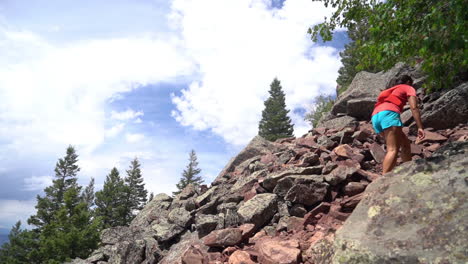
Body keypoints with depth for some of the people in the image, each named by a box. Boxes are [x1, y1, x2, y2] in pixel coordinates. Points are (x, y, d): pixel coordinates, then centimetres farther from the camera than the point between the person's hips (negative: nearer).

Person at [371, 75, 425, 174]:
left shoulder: (391, 90, 39)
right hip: (388, 113, -7)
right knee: (393, 150, -18)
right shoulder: (409, 88, 20)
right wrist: (420, 127, -6)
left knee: (405, 144, 17)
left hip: (375, 117, 8)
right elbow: (414, 107, 2)